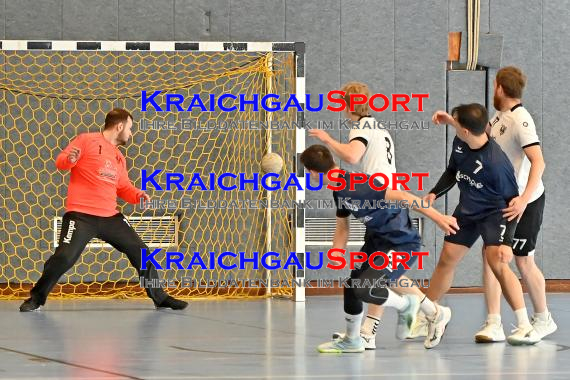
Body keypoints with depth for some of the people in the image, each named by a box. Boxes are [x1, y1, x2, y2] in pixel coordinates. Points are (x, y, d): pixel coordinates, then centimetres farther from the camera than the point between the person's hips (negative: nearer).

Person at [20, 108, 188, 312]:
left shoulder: (119, 157, 19)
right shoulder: (86, 140, -2)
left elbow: (123, 188, 23)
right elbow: (60, 161, -5)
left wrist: (138, 195, 2)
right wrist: (69, 159, -28)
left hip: (110, 217, 7)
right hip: (81, 215, -7)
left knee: (141, 253, 7)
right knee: (64, 258, -20)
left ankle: (160, 298, 21)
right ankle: (36, 298, 0)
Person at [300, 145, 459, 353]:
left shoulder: (356, 186, -28)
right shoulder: (340, 191, 3)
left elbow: (401, 197, -30)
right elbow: (342, 226, 15)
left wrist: (437, 217, -31)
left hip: (402, 244, -10)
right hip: (377, 240, 10)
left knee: (363, 288, -21)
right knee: (352, 283, 14)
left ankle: (406, 306, 9)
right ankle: (351, 340, 35)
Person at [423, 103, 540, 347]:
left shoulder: (496, 162, -32)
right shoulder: (459, 143, -12)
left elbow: (512, 200, -22)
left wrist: (507, 242, -26)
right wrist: (434, 194, -3)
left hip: (496, 212, -7)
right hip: (467, 210, 8)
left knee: (496, 262, -25)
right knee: (446, 260, 9)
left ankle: (525, 327, -21)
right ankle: (427, 317, 24)